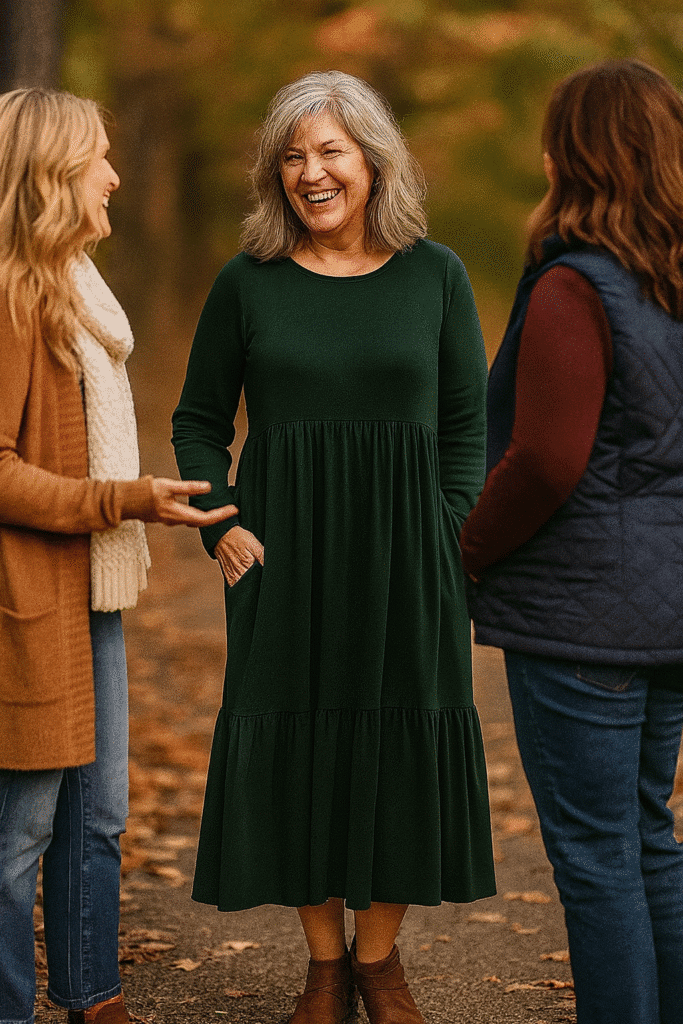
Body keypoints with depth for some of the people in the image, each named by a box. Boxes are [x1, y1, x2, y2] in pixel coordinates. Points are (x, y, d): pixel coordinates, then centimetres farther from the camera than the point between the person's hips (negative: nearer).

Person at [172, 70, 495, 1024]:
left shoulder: (434, 274, 2)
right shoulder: (249, 283, 1)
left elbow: (466, 424, 6)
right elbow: (199, 421, 9)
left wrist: (446, 535, -4)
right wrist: (222, 524, -5)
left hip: (406, 560, 0)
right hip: (285, 558, 0)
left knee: (403, 750, 4)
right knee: (294, 750, 4)